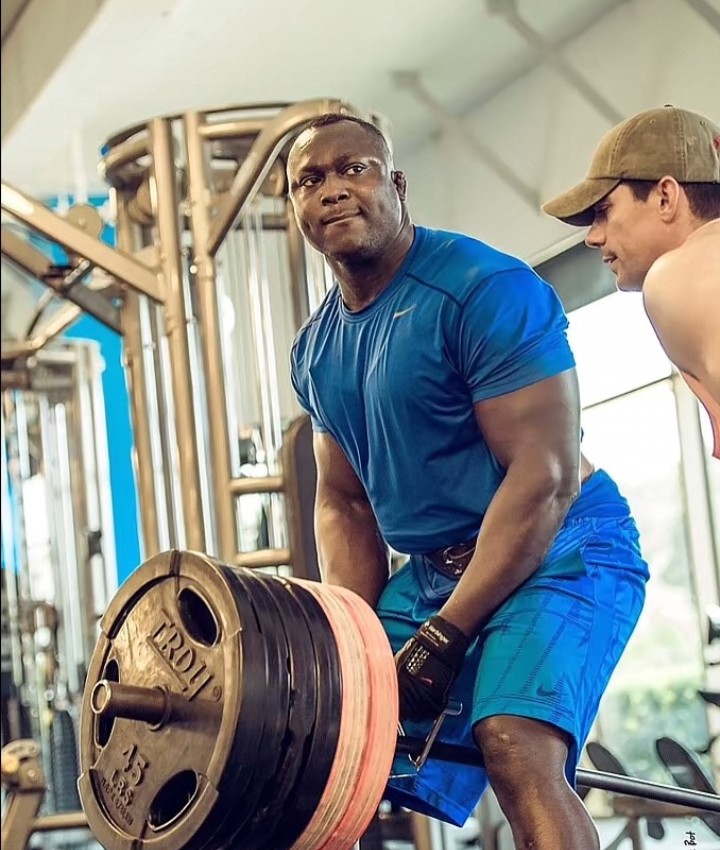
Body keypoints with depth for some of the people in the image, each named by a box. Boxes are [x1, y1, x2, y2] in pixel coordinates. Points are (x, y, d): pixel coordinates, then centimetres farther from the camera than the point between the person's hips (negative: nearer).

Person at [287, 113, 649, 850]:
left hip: (559, 551, -8)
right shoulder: (315, 352, 8)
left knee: (515, 748, -30)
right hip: (434, 568, 8)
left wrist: (443, 637, -23)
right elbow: (344, 502, 15)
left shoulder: (486, 290, -17)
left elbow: (546, 475, -22)